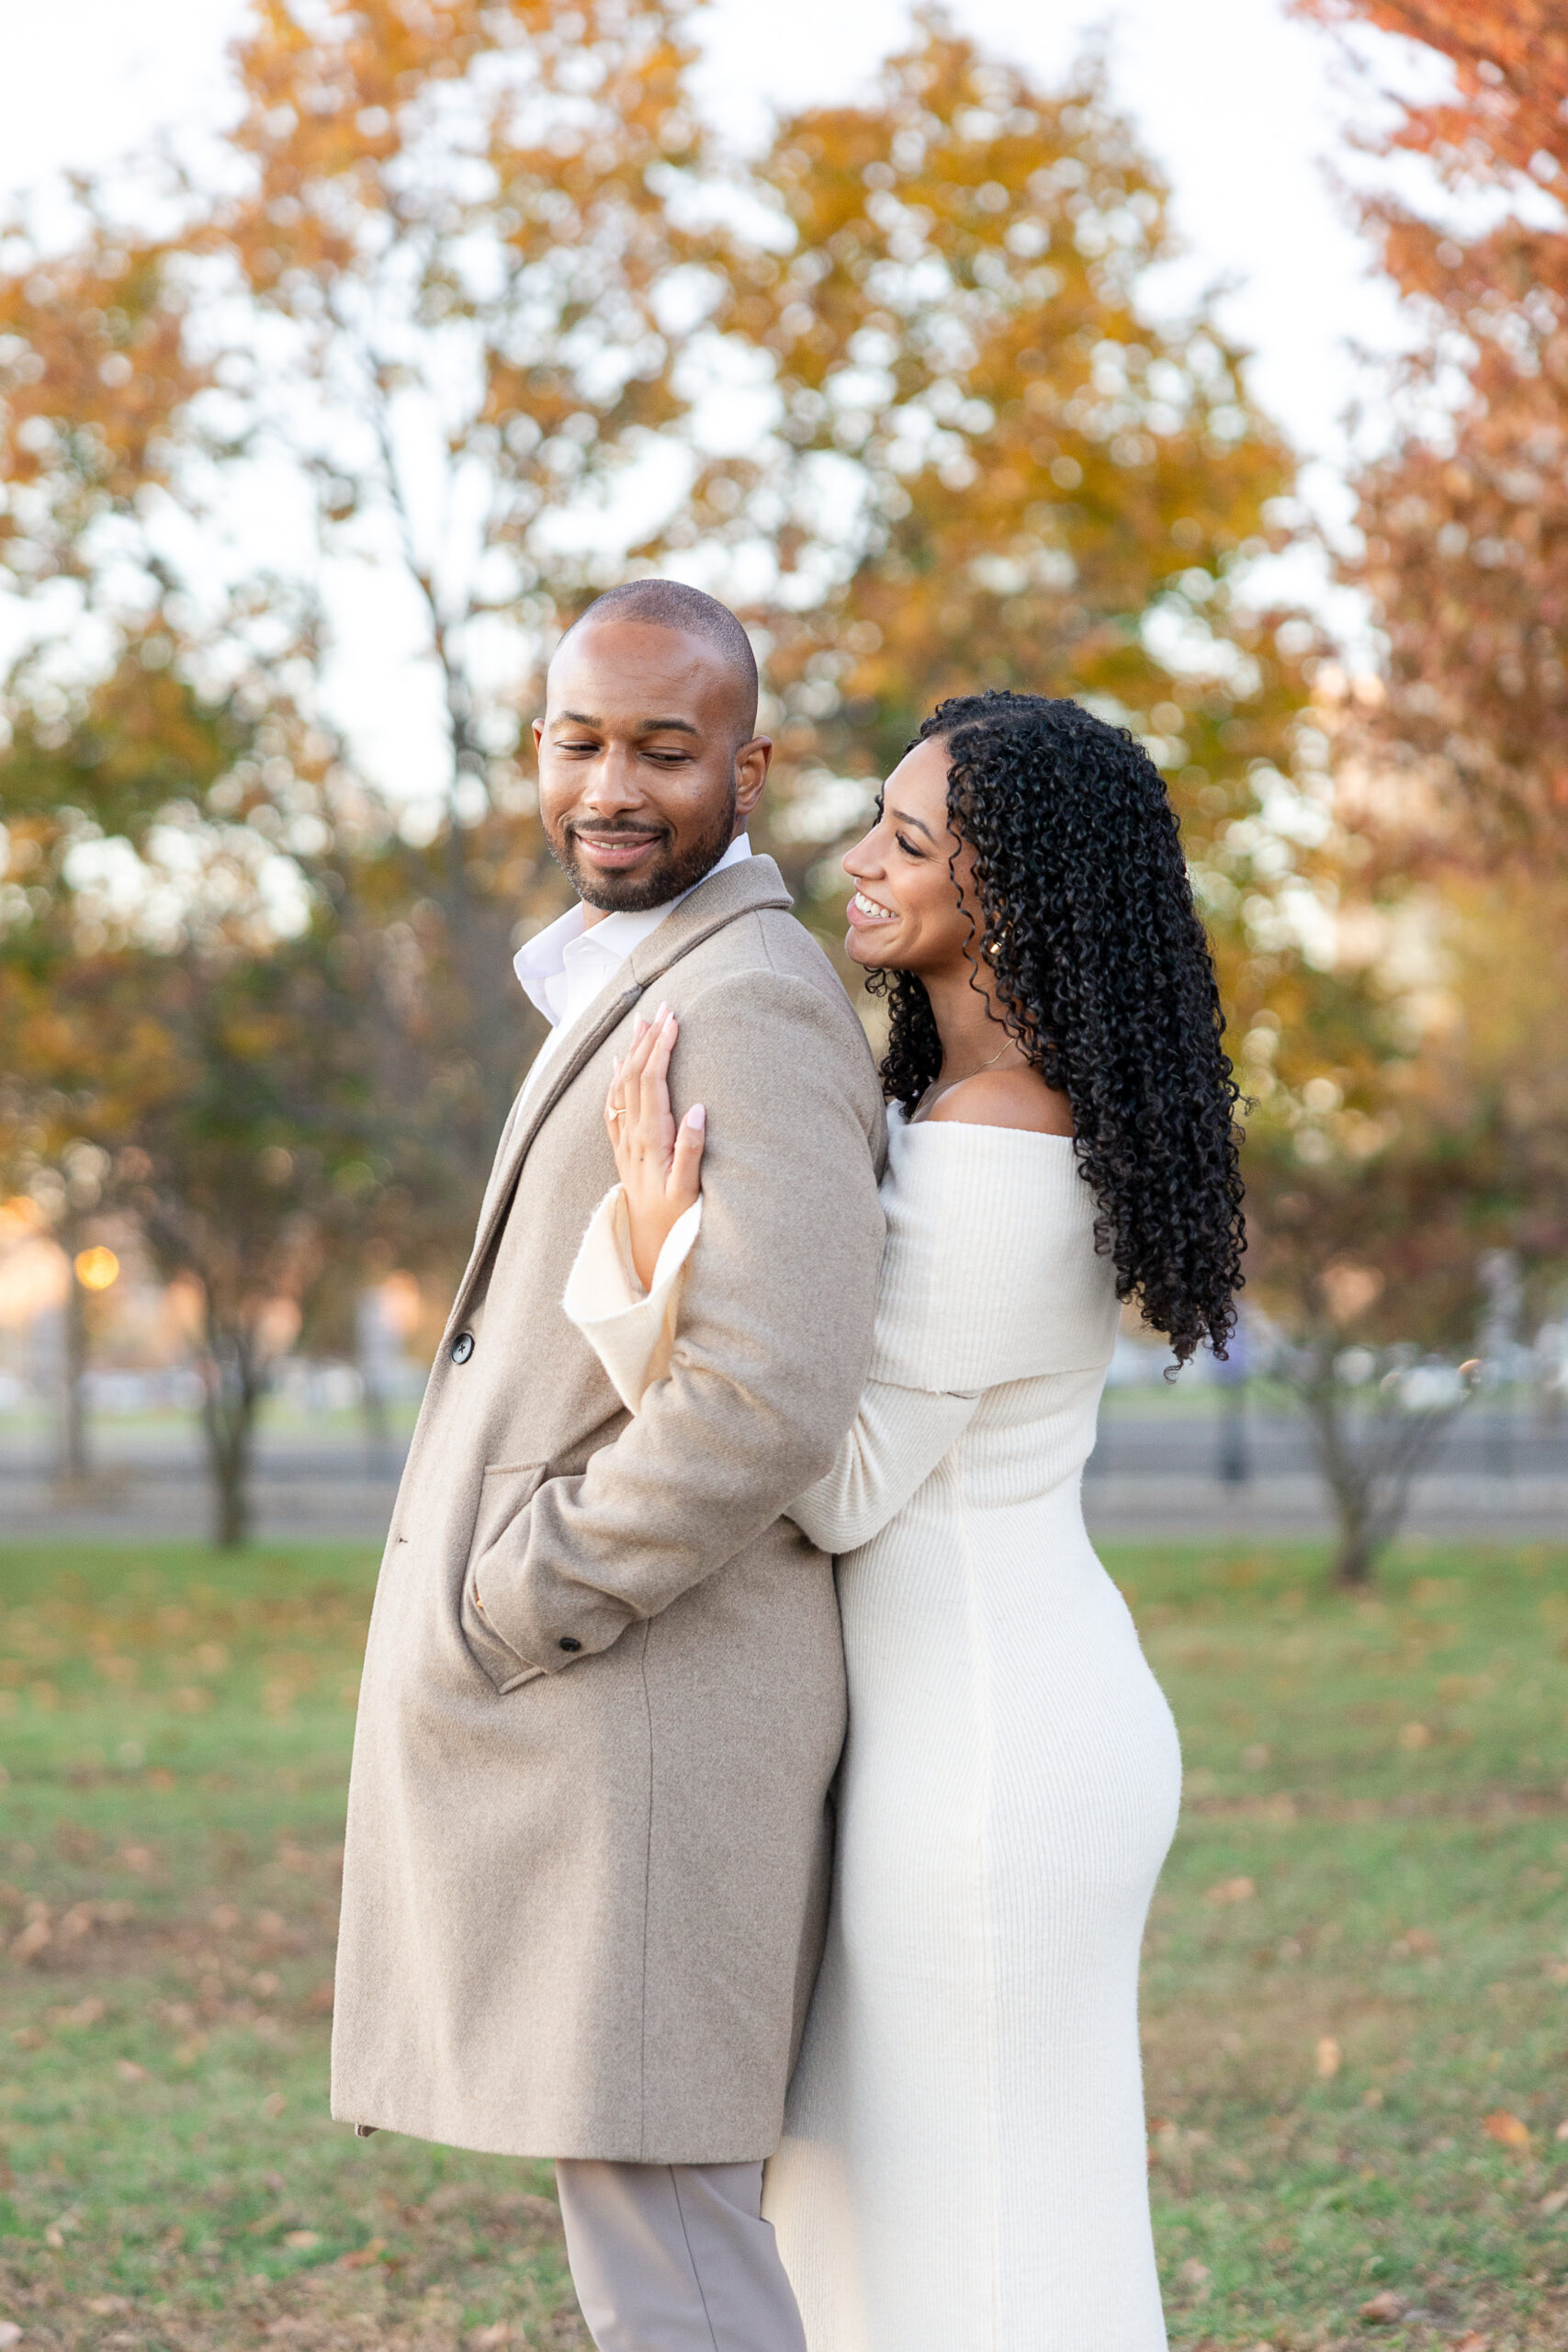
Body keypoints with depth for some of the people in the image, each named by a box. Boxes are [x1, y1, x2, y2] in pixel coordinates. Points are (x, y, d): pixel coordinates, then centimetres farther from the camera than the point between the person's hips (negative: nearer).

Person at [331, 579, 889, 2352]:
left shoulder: (745, 1004, -13)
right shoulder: (631, 995, 20)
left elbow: (769, 1397, -25)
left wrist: (499, 1615, -16)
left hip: (645, 1715, -10)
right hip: (566, 1715, 10)